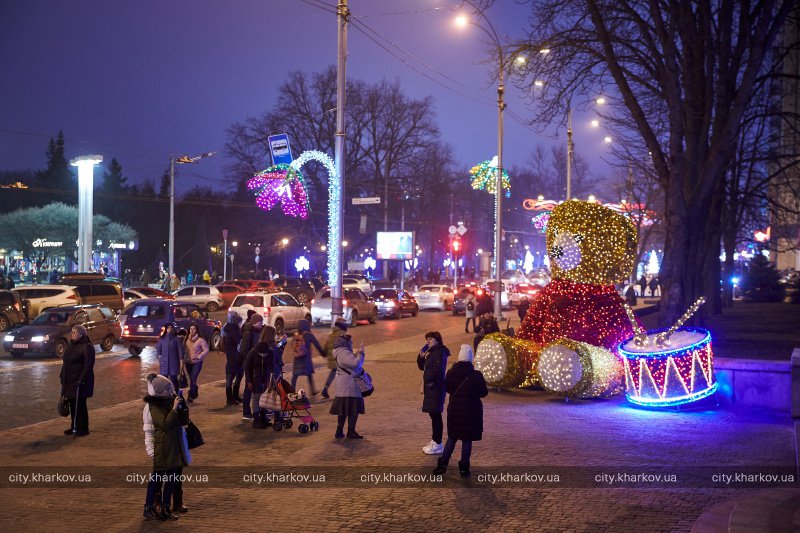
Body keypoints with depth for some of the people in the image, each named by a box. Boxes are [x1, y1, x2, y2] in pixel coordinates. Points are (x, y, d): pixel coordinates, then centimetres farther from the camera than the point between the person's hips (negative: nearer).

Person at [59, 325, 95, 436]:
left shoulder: (87, 346, -13)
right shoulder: (71, 345, 15)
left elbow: (88, 364, -19)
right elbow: (65, 362, 21)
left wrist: (81, 379, -23)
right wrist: (62, 377, 14)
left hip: (79, 381, -8)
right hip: (69, 381, 8)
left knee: (80, 405, -3)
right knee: (72, 404, 13)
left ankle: (83, 428, 6)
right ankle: (74, 427, 23)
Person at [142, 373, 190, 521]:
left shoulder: (171, 401, 6)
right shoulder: (153, 406, -13)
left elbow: (184, 421, 8)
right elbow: (166, 424, -23)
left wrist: (182, 406, -6)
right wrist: (174, 408, -22)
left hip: (176, 445, 7)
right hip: (162, 447, -7)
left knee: (173, 477, 11)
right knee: (157, 477, -1)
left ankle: (166, 508, 20)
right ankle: (149, 508, 8)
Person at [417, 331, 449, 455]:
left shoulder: (440, 352, -13)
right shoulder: (431, 352, 17)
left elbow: (438, 369, -23)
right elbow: (422, 367, 20)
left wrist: (428, 380, -14)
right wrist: (421, 357, 3)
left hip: (436, 388, -10)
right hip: (430, 387, 10)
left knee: (436, 415, -7)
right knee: (433, 415, 14)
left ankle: (437, 444, -3)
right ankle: (434, 441, 22)